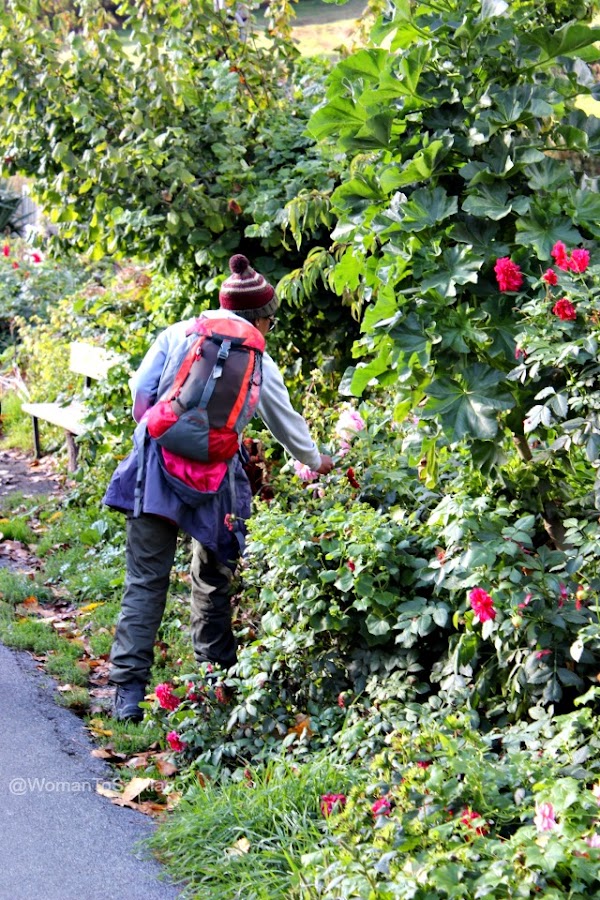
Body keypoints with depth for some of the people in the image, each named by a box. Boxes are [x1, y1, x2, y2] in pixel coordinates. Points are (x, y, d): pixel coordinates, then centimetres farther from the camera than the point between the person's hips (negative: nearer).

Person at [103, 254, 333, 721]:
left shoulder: (178, 334, 7)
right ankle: (217, 671, 31)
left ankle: (129, 690, -5)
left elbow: (142, 389, 1)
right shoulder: (257, 361, 9)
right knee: (213, 577, 20)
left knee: (146, 581, 1)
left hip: (158, 467, 0)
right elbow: (286, 421, 22)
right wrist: (316, 460, 40)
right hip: (215, 477, 0)